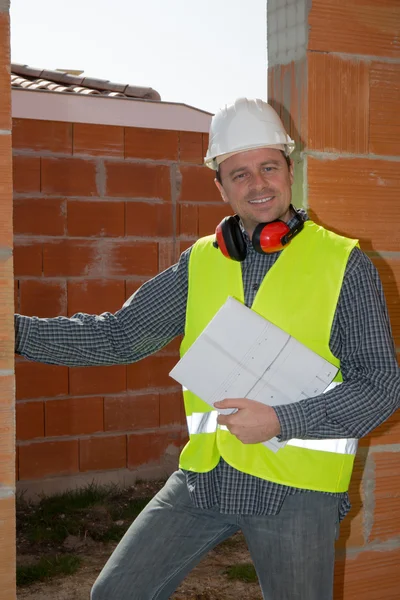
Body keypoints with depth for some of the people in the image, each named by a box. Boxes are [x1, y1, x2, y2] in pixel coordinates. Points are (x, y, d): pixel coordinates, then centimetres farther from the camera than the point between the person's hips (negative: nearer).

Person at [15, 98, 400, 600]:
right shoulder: (200, 262, 5)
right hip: (205, 476, 4)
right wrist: (15, 330, -1)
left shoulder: (343, 265, -6)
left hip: (298, 486, -3)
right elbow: (116, 336, 7)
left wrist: (280, 420, -18)